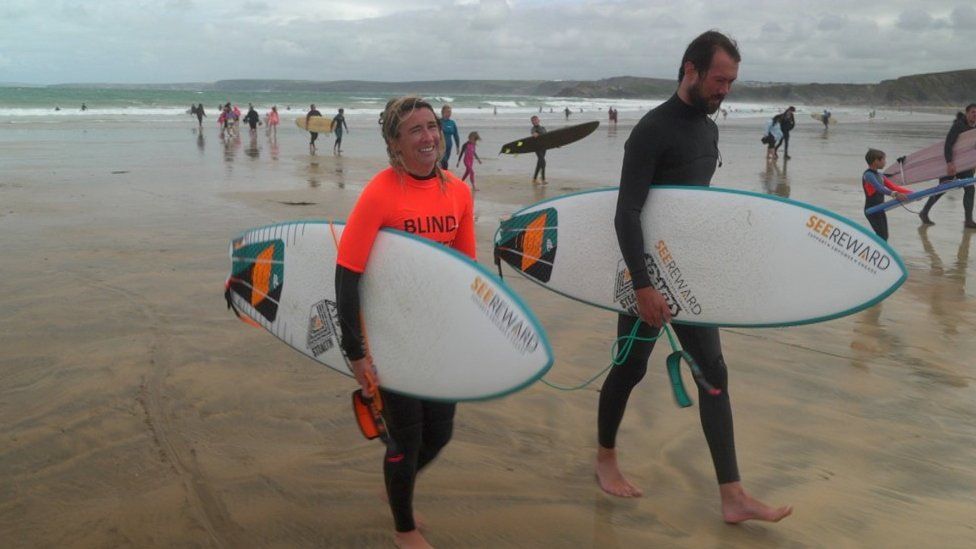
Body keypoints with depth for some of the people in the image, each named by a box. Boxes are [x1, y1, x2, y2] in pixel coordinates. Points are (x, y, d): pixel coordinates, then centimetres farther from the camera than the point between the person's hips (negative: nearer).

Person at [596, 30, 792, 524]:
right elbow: (626, 215, -23)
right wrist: (643, 286, -27)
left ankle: (732, 496, 8)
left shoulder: (708, 129, 9)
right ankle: (606, 457, 32)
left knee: (714, 374, 4)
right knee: (631, 368, 7)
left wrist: (707, 262, 16)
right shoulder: (653, 130, -17)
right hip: (650, 277, -8)